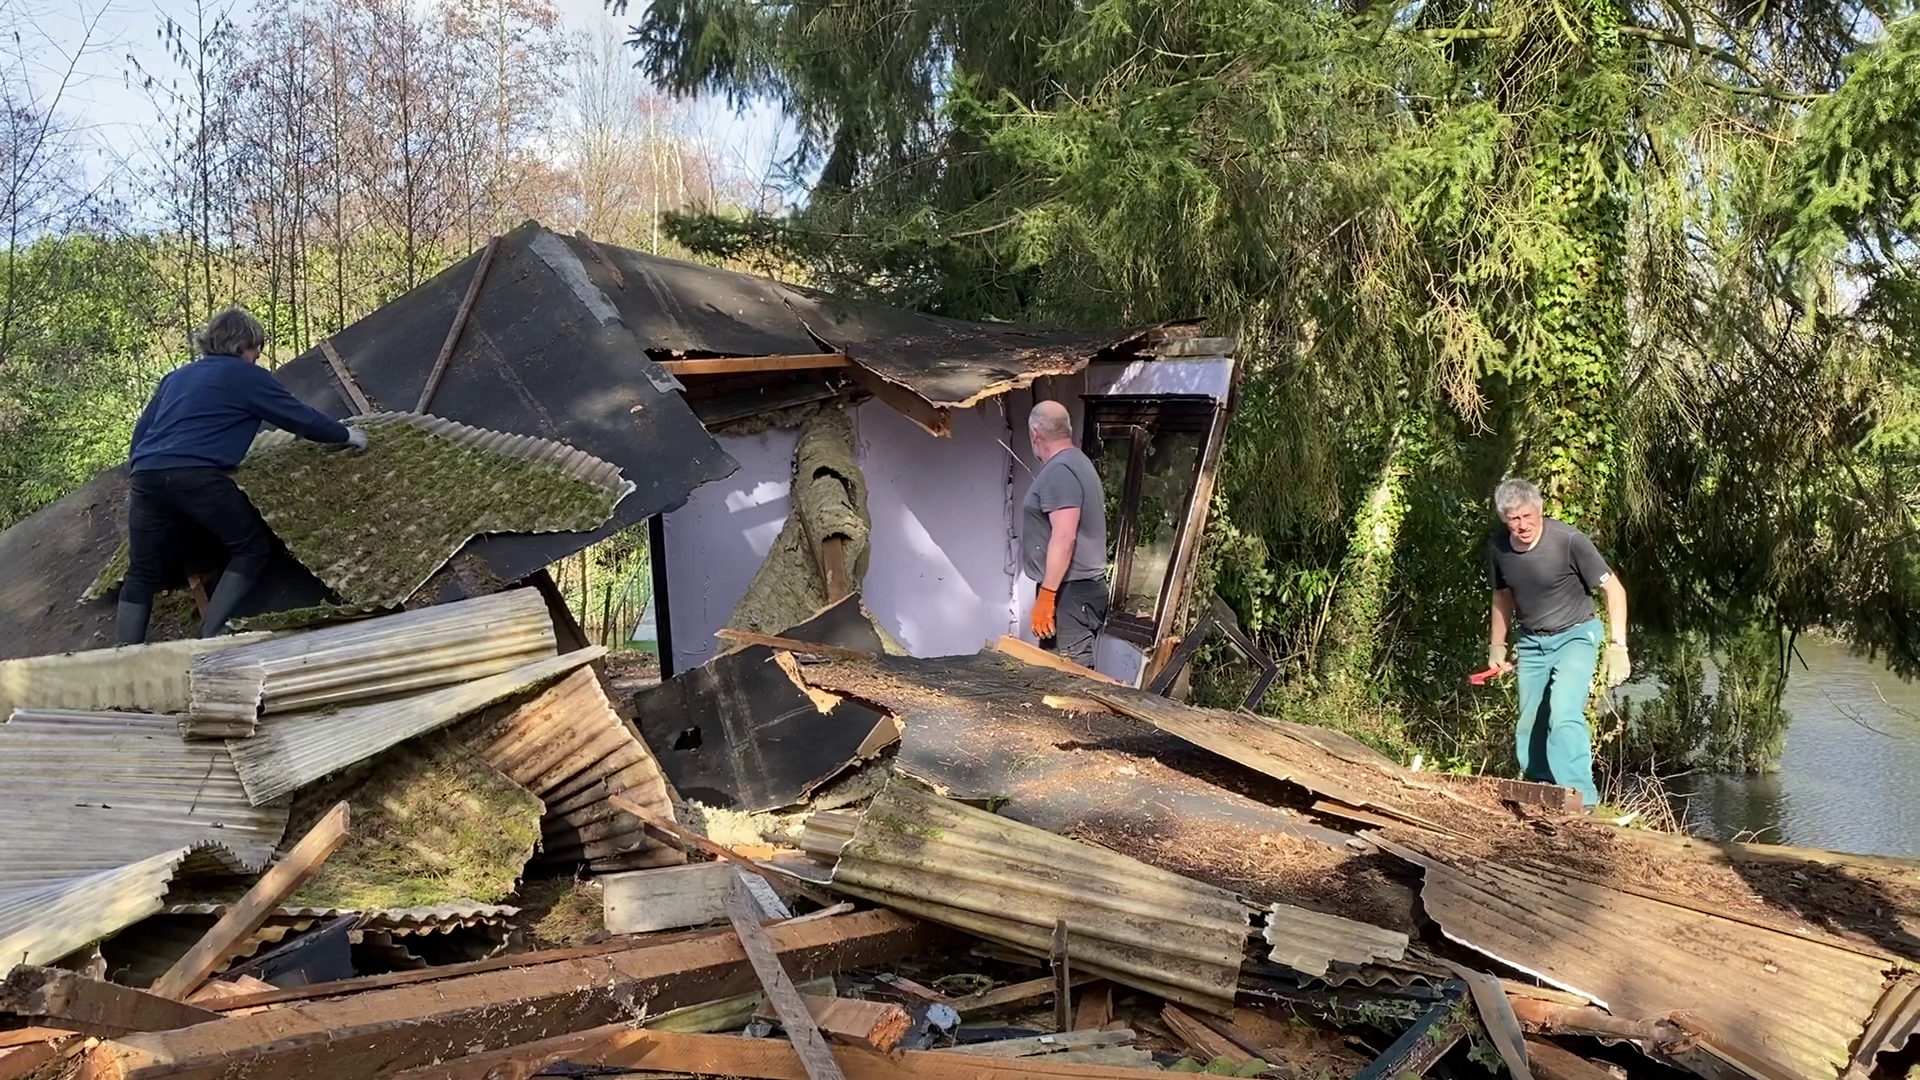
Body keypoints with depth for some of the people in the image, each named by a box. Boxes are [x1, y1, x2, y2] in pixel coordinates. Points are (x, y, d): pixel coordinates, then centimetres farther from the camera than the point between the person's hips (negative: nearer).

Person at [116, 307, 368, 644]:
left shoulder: (176, 377, 28)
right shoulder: (247, 375, 10)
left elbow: (141, 432, 30)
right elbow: (301, 417, 12)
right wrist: (346, 435, 27)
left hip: (146, 476, 6)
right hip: (197, 477, -6)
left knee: (143, 574, 14)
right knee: (253, 546, 9)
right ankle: (212, 635, -2)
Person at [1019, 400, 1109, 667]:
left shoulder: (1059, 471, -15)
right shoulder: (1077, 462, 18)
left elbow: (1064, 538, -23)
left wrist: (1046, 596, -24)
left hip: (1070, 591, -10)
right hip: (1078, 587, 10)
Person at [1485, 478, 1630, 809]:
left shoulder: (1569, 540, -23)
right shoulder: (1497, 546, -7)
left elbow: (1614, 589, -16)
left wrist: (1618, 646, -21)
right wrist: (1496, 646, 15)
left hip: (1575, 635, -5)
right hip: (1532, 642, 5)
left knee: (1564, 715, -24)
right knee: (1529, 728, 8)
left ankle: (1581, 800, -22)